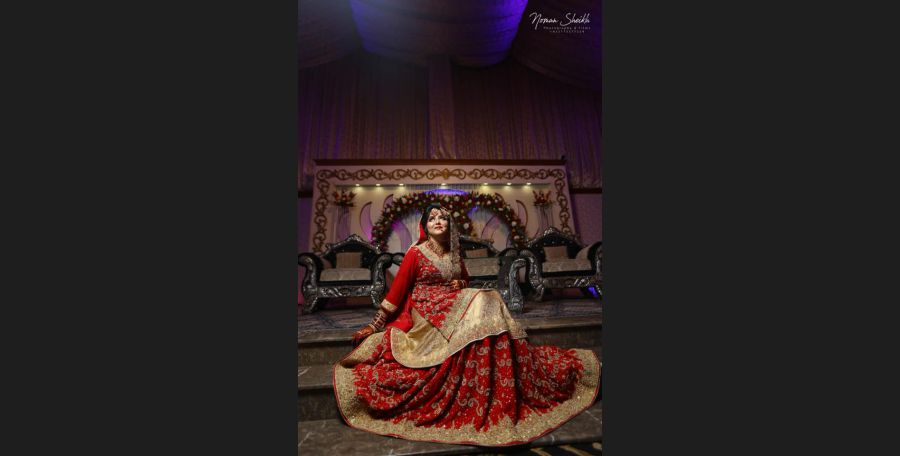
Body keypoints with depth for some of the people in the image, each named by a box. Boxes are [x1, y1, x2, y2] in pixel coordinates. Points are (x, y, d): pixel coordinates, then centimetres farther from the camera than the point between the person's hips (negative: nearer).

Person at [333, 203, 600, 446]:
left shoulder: (454, 254, 11)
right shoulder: (415, 253, -4)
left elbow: (465, 279, 25)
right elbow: (397, 290, -4)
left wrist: (460, 284, 0)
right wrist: (375, 324, -6)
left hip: (456, 305, 6)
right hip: (427, 311, -6)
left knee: (487, 303, -23)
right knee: (479, 312, -30)